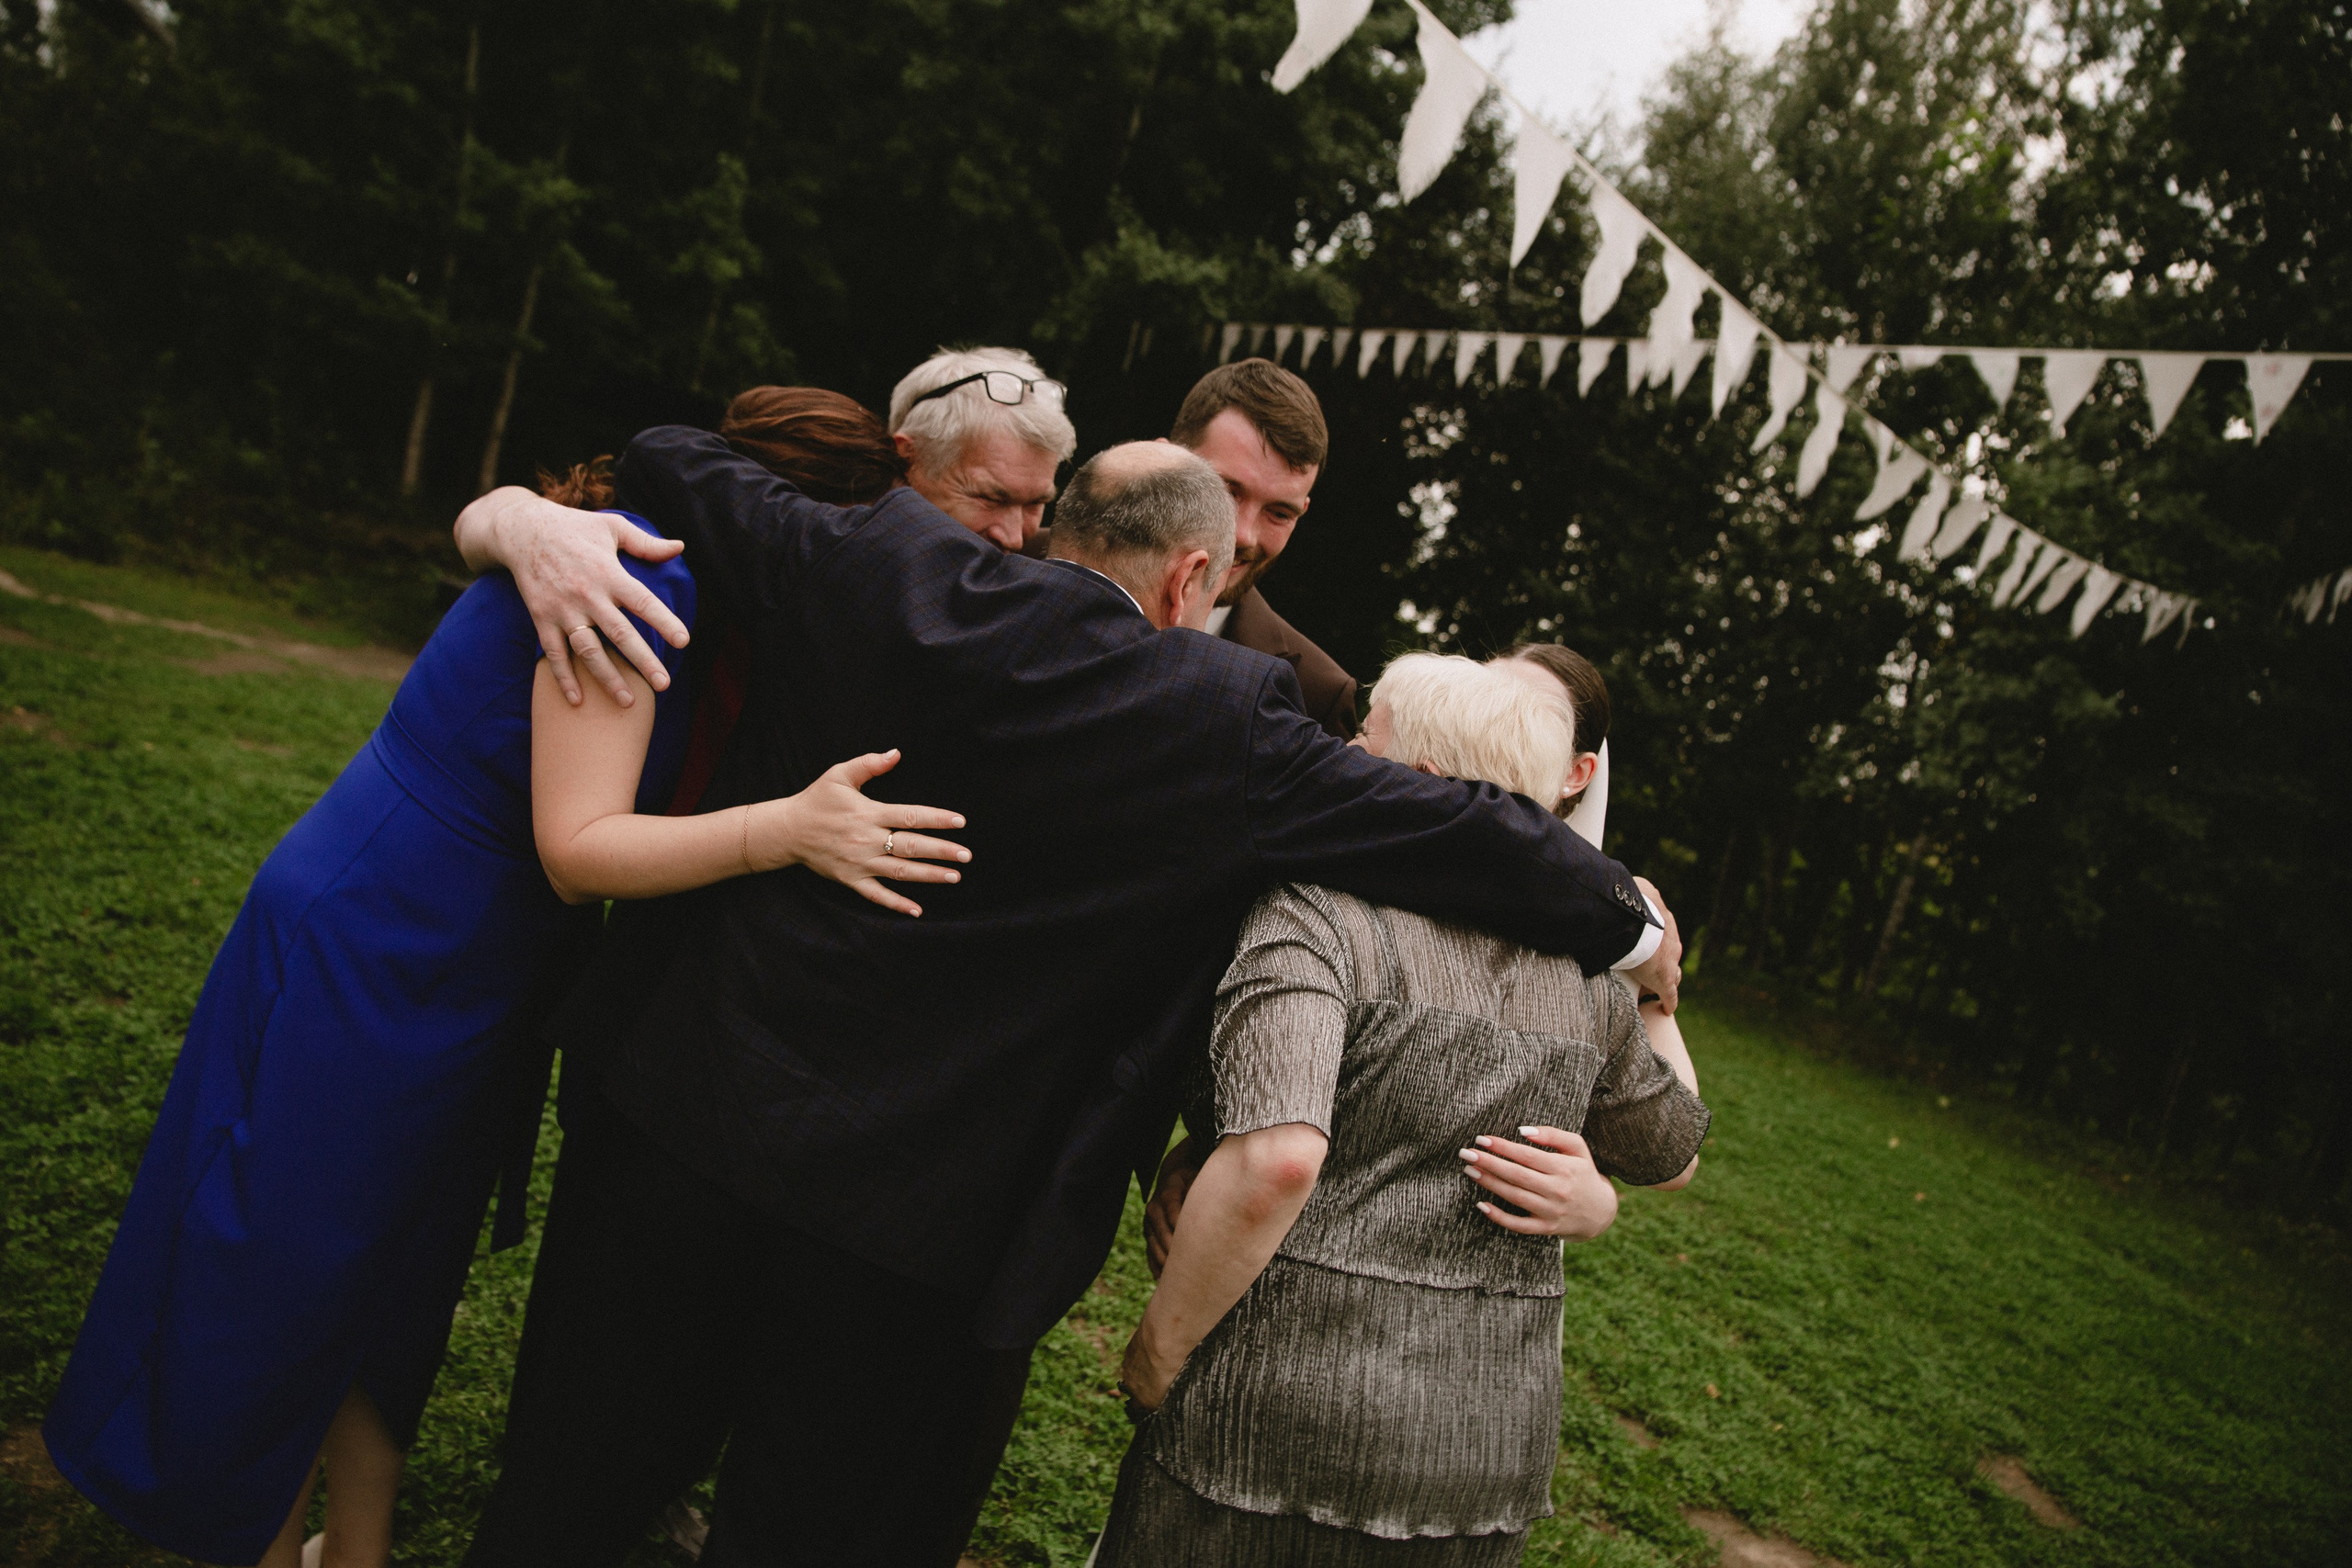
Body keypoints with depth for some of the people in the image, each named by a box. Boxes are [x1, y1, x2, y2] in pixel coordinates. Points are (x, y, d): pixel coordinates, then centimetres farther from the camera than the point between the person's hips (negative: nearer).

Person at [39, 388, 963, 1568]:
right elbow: (577, 843, -29)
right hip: (357, 967, -9)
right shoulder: (636, 579, -24)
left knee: (405, 1282, 20)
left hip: (474, 989, 9)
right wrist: (786, 830, -41)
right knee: (275, 1290, 9)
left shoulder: (687, 588, 3)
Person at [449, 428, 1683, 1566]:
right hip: (910, 1233, -3)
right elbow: (1456, 830, -7)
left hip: (686, 1115, 4)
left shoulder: (879, 567, -4)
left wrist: (525, 517, 29)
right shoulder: (1226, 724, -13)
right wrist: (1629, 930, 10)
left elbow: (669, 461, 8)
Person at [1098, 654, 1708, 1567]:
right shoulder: (1584, 983, 6)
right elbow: (1674, 1157, 23)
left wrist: (1157, 1354, -16)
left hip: (1279, 1422, -6)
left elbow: (1275, 1160, -29)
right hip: (1495, 1456, 6)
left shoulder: (1314, 918, -13)